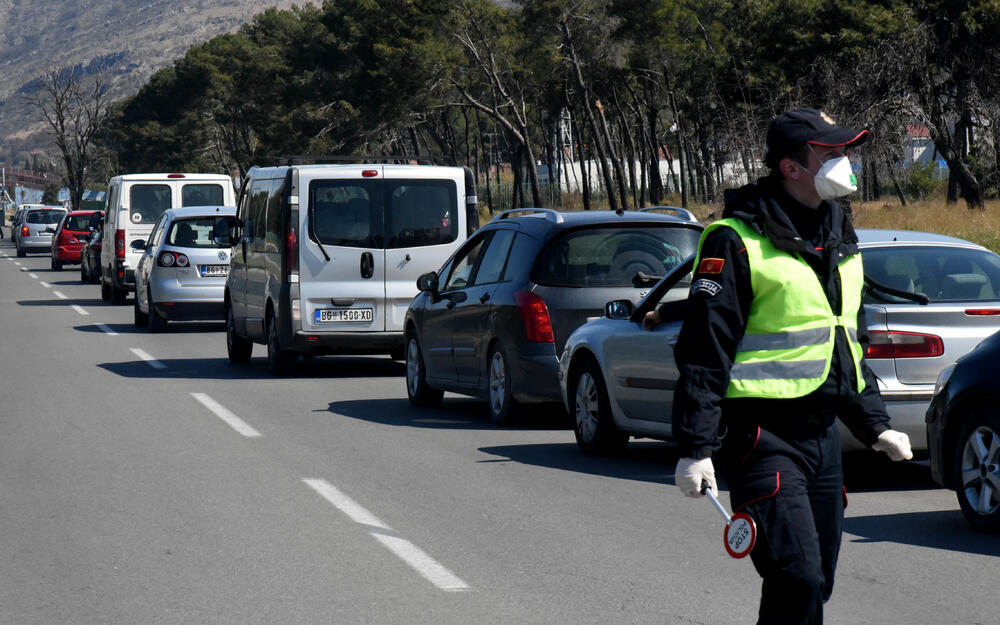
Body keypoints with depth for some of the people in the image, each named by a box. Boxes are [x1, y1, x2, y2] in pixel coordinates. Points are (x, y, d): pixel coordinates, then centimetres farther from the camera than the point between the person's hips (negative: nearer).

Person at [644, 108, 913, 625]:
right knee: (797, 579, -17)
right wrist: (696, 446, -17)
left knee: (816, 582, 9)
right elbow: (704, 350, -13)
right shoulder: (737, 241, -11)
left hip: (822, 433, 8)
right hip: (762, 437, -8)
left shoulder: (837, 238, 15)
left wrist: (874, 425, 27)